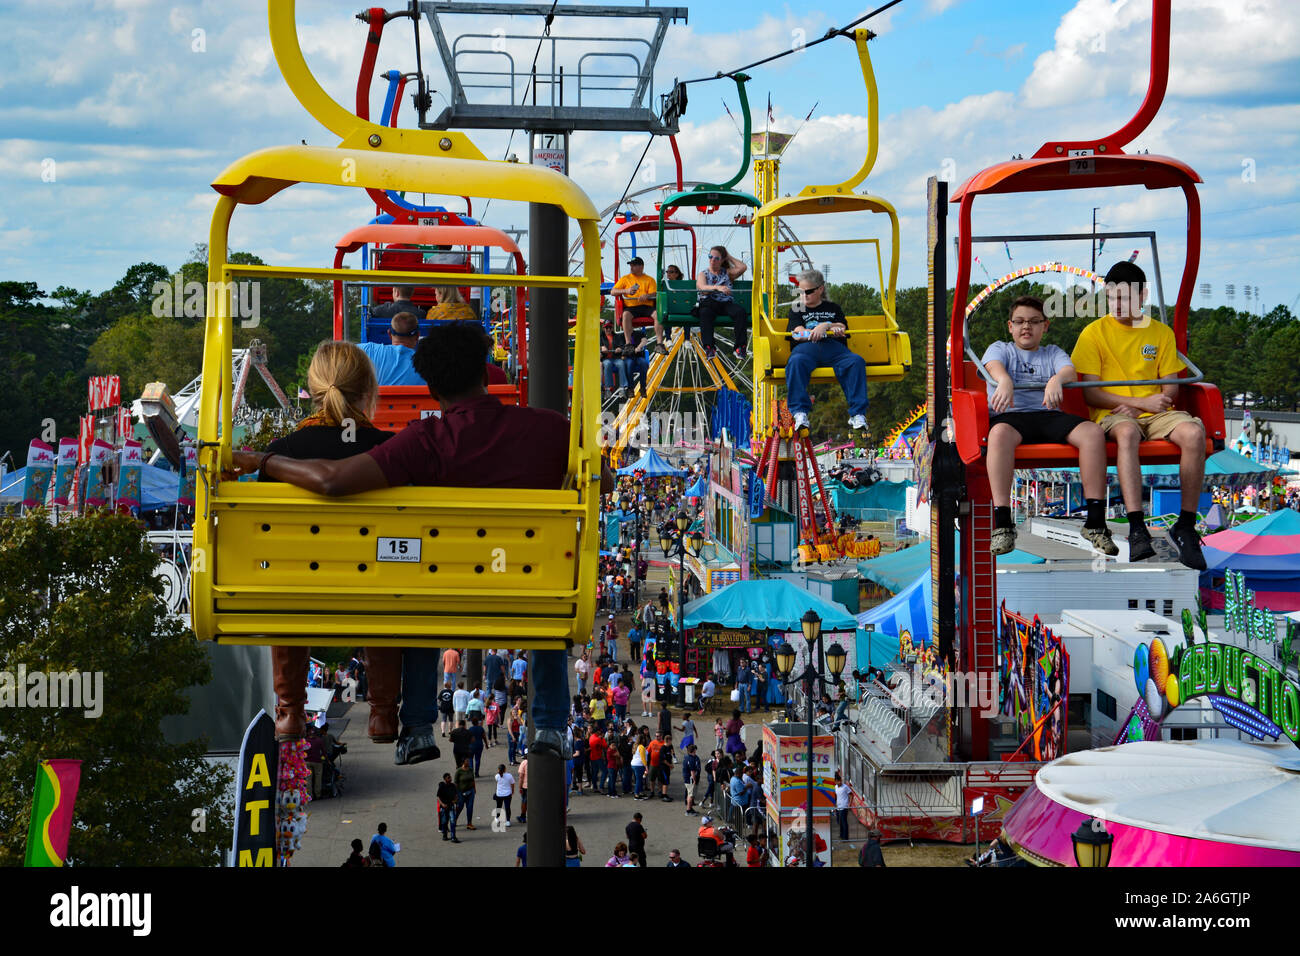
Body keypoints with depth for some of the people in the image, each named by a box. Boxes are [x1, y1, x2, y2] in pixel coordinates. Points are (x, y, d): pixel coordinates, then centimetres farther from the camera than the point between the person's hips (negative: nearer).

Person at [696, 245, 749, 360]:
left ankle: (740, 346, -34)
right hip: (709, 302, -2)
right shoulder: (703, 274, 17)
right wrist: (717, 287, -26)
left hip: (726, 303, 2)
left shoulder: (727, 273, 23)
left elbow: (743, 267, 5)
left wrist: (729, 257, 17)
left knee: (741, 311, -31)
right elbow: (703, 288, -6)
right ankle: (709, 347, -47)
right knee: (705, 314, -39)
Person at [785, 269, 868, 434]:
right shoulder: (797, 310, 24)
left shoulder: (833, 308, 30)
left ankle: (857, 414, -37)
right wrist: (831, 329, -5)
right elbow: (798, 333, 6)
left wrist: (825, 326, -7)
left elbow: (842, 328, 15)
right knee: (796, 362, -38)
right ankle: (800, 413, -46)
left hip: (834, 347, 1)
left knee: (856, 361, -32)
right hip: (807, 347, -1)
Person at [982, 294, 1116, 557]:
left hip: (1049, 416, 3)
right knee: (999, 432, -40)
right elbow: (995, 366, -5)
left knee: (1093, 432, -27)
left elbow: (1071, 372, 2)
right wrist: (1004, 380, -31)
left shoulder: (1053, 353, 25)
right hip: (1010, 415, -3)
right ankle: (1002, 525, -45)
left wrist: (1057, 379, -25)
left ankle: (1095, 522, -25)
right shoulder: (999, 348, 20)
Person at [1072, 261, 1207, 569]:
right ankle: (1137, 529, -46)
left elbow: (1170, 388, 10)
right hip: (1112, 414, -3)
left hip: (1155, 414, 3)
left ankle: (1186, 526, -21)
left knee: (1194, 433, -29)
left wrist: (1136, 406, -11)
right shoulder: (1094, 332, 4)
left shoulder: (1161, 332, 12)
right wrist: (1141, 402, -12)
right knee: (1127, 432, -39)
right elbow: (1090, 393, -2)